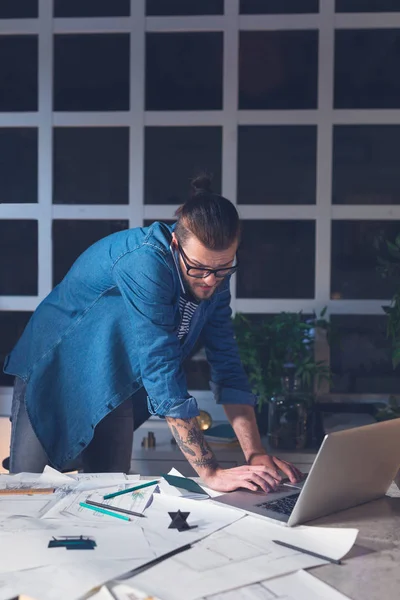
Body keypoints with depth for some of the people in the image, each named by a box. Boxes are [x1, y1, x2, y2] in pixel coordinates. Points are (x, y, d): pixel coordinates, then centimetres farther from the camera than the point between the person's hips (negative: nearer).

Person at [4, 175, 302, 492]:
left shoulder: (213, 276, -12)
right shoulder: (145, 263, -35)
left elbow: (227, 364, -8)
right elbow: (162, 371, -38)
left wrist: (256, 455, -17)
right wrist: (210, 473, -37)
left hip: (112, 389, 6)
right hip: (55, 369, -6)